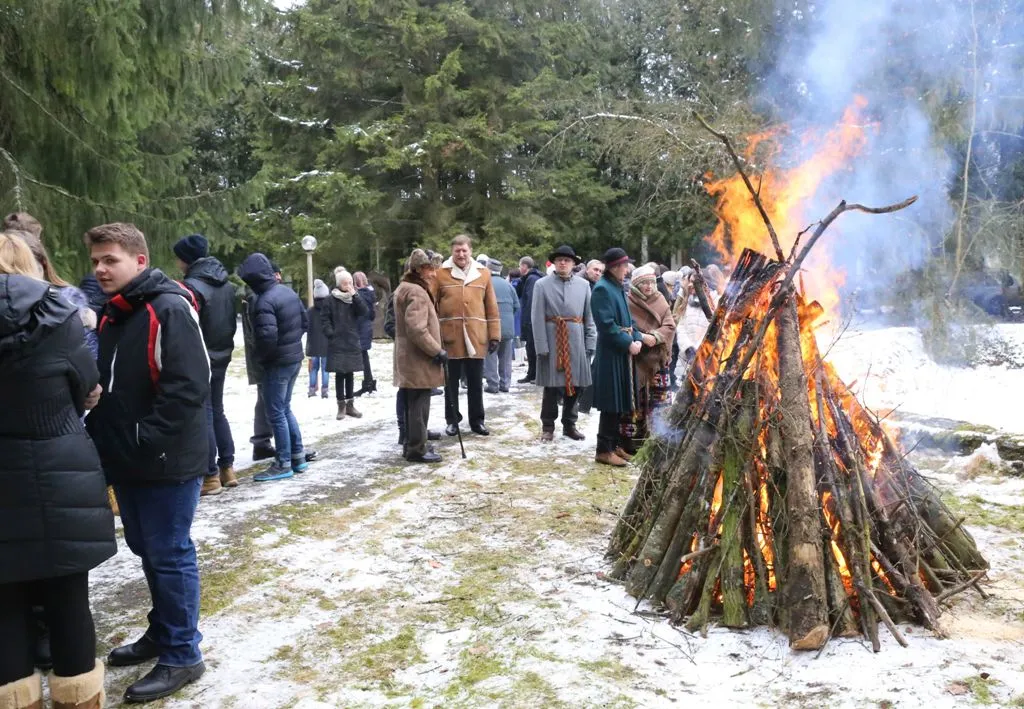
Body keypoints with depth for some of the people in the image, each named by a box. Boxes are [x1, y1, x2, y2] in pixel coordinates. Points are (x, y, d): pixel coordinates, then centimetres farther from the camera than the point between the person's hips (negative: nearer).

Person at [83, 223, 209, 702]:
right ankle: (162, 633, 36)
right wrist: (102, 436, 8)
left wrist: (147, 440, -22)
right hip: (126, 462, 9)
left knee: (170, 556, 1)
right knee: (147, 551, 19)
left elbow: (188, 387, -24)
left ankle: (182, 655, 14)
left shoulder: (170, 309, -16)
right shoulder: (112, 315, 12)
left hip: (167, 463, -9)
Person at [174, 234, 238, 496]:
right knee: (217, 412, 17)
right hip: (221, 357, 8)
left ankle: (211, 476, 3)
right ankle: (227, 468, 20)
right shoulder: (226, 282, 8)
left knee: (203, 416, -1)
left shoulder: (192, 286, -18)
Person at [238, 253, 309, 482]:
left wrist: (257, 354, -10)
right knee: (285, 409, 19)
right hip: (295, 358, 9)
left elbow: (267, 337, -29)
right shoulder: (288, 291, 7)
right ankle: (298, 457, 25)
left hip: (277, 363, -9)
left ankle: (283, 464, 10)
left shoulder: (264, 301, -22)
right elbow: (305, 322, 14)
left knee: (276, 414, 2)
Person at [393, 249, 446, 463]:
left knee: (412, 404, 16)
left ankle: (412, 445, 24)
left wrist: (434, 350, 23)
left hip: (409, 359, 11)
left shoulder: (404, 288, 17)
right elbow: (417, 330, -26)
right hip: (419, 359, -11)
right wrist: (437, 351, -17)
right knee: (419, 404, -4)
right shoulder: (417, 292, -17)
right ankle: (417, 449, 1)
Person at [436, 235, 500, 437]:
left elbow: (491, 307, 7)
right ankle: (452, 420, 21)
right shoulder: (440, 274, -1)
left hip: (476, 337, 2)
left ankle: (476, 421, 20)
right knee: (451, 382, 9)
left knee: (476, 382, 10)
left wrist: (494, 335, 3)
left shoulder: (483, 274, 6)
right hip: (450, 337, -1)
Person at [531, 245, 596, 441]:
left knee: (574, 385, 9)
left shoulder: (583, 285, 4)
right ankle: (548, 426, 17)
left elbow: (589, 317, 7)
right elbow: (537, 318, -6)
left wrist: (590, 344, 0)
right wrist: (542, 347, -11)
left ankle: (569, 425, 24)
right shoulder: (542, 284, -3)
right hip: (552, 341, -3)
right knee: (551, 386, 3)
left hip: (576, 342, 3)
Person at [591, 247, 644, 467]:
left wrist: (638, 340, 2)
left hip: (623, 353, 9)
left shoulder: (619, 288, 14)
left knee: (620, 402, 14)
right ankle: (604, 450, 4)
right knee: (611, 404, -4)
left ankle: (615, 443, 24)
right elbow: (607, 325, -21)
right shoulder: (602, 289, -14)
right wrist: (628, 343, -17)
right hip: (610, 355, -9)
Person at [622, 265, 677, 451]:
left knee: (660, 398, 7)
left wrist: (655, 336, -14)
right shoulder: (628, 302, -5)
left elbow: (670, 326, 3)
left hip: (657, 358, 5)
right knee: (634, 399, -4)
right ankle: (629, 437, 4)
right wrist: (641, 337, -19)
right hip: (635, 359, -5)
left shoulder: (661, 301, 10)